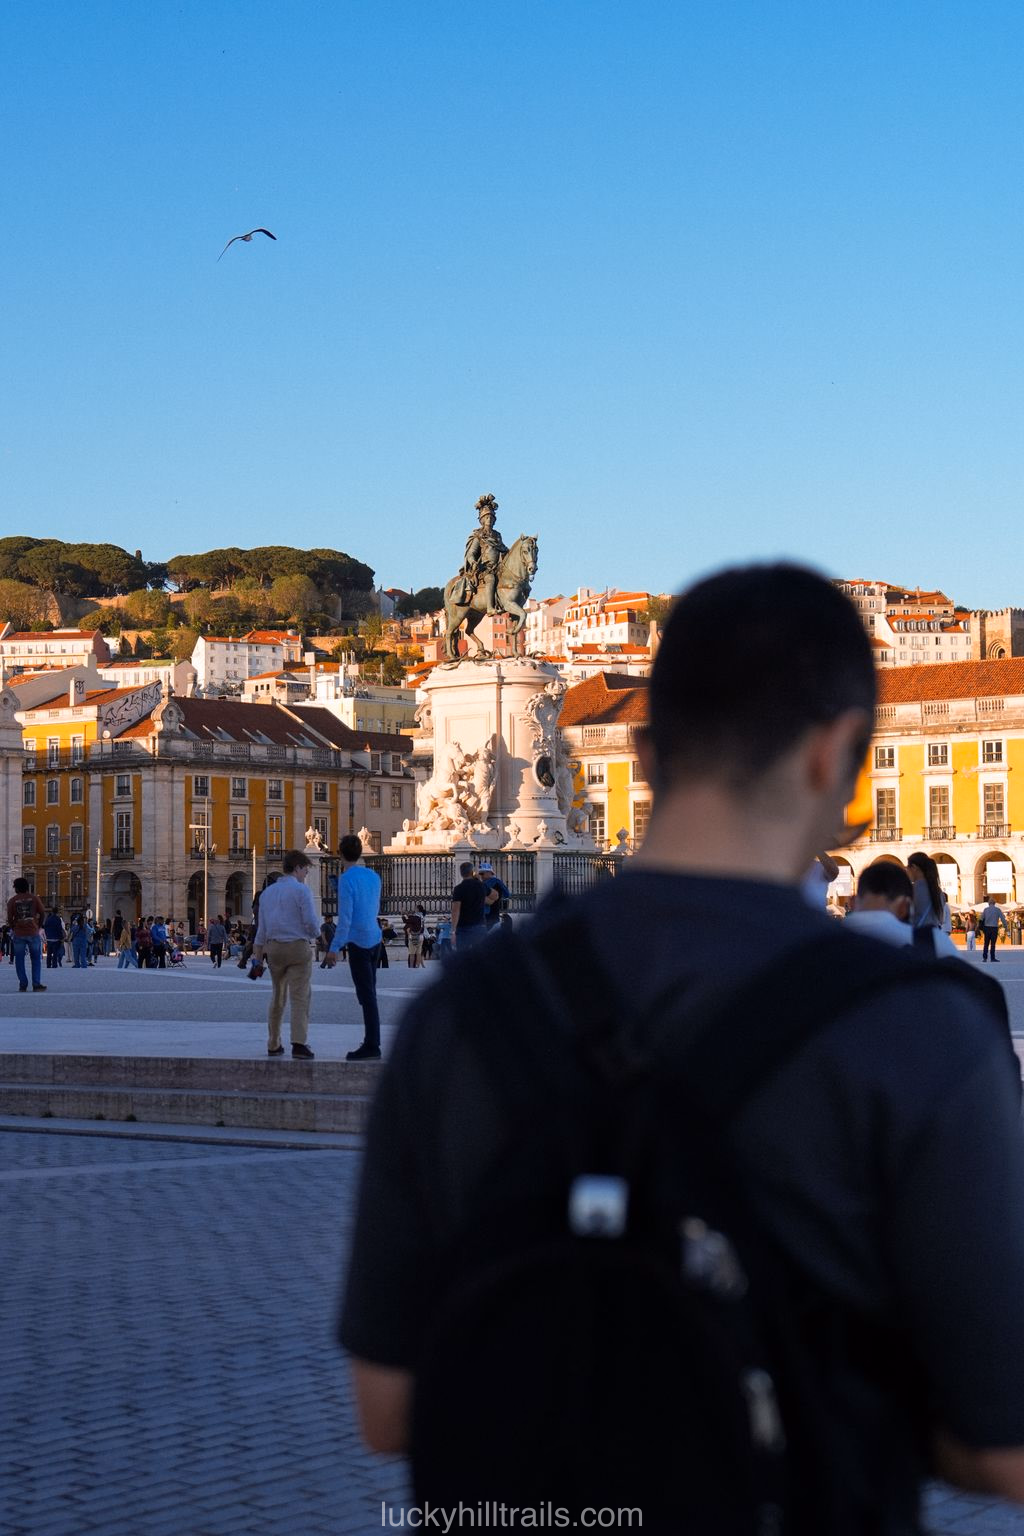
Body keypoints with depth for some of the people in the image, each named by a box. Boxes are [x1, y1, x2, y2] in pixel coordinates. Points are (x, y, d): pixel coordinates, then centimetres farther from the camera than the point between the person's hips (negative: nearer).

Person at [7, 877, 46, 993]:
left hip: (18, 934, 0)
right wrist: (40, 926, 14)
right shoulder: (34, 898, 1)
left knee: (19, 960, 7)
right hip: (33, 932, 0)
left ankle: (23, 985, 4)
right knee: (36, 959, 8)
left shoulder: (12, 901, -1)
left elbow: (10, 918, -3)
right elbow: (43, 913, 0)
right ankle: (36, 984, 1)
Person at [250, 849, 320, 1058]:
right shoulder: (301, 890, -6)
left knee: (277, 996, 17)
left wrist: (257, 960, 14)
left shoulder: (267, 892, 13)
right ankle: (299, 1043, -19)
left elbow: (261, 930, 12)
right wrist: (314, 935, 9)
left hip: (274, 948, 6)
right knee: (299, 996, -7)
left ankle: (274, 1045, 20)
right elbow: (311, 922, -14)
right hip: (298, 947, -6)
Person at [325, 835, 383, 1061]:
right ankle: (371, 1043, 15)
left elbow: (345, 917, -16)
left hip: (358, 941, -8)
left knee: (366, 995, -7)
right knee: (369, 993, 12)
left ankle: (372, 1046, -7)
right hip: (375, 939, 8)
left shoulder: (347, 879, -11)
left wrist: (334, 948, -14)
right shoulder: (373, 876, 12)